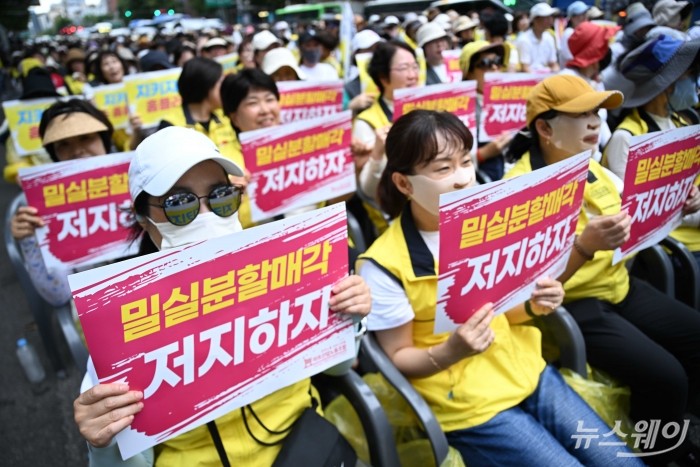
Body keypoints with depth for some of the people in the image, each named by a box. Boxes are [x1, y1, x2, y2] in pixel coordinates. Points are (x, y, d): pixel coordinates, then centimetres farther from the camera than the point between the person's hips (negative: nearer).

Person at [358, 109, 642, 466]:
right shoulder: (383, 265, -20)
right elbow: (398, 358, -11)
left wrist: (533, 305, -11)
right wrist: (450, 352, -29)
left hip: (528, 372, 6)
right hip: (470, 406, -5)